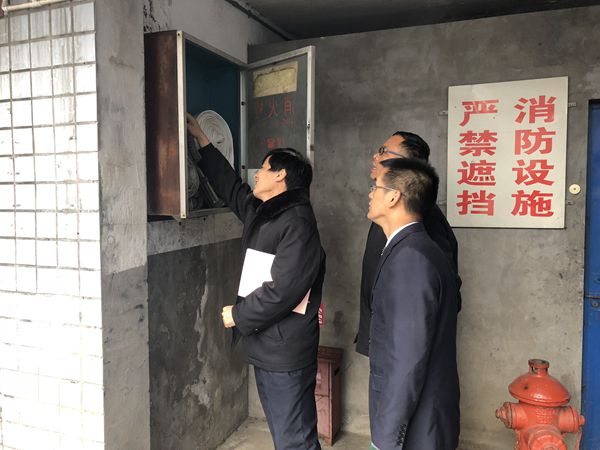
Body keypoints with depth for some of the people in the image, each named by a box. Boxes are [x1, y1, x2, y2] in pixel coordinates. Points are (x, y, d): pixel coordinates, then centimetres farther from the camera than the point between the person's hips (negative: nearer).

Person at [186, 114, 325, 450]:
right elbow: (231, 187, 25)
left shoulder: (297, 223, -19)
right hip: (266, 349, 9)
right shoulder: (261, 212, 10)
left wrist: (237, 315, -13)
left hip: (285, 355, -9)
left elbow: (283, 290, -25)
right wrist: (203, 141, 29)